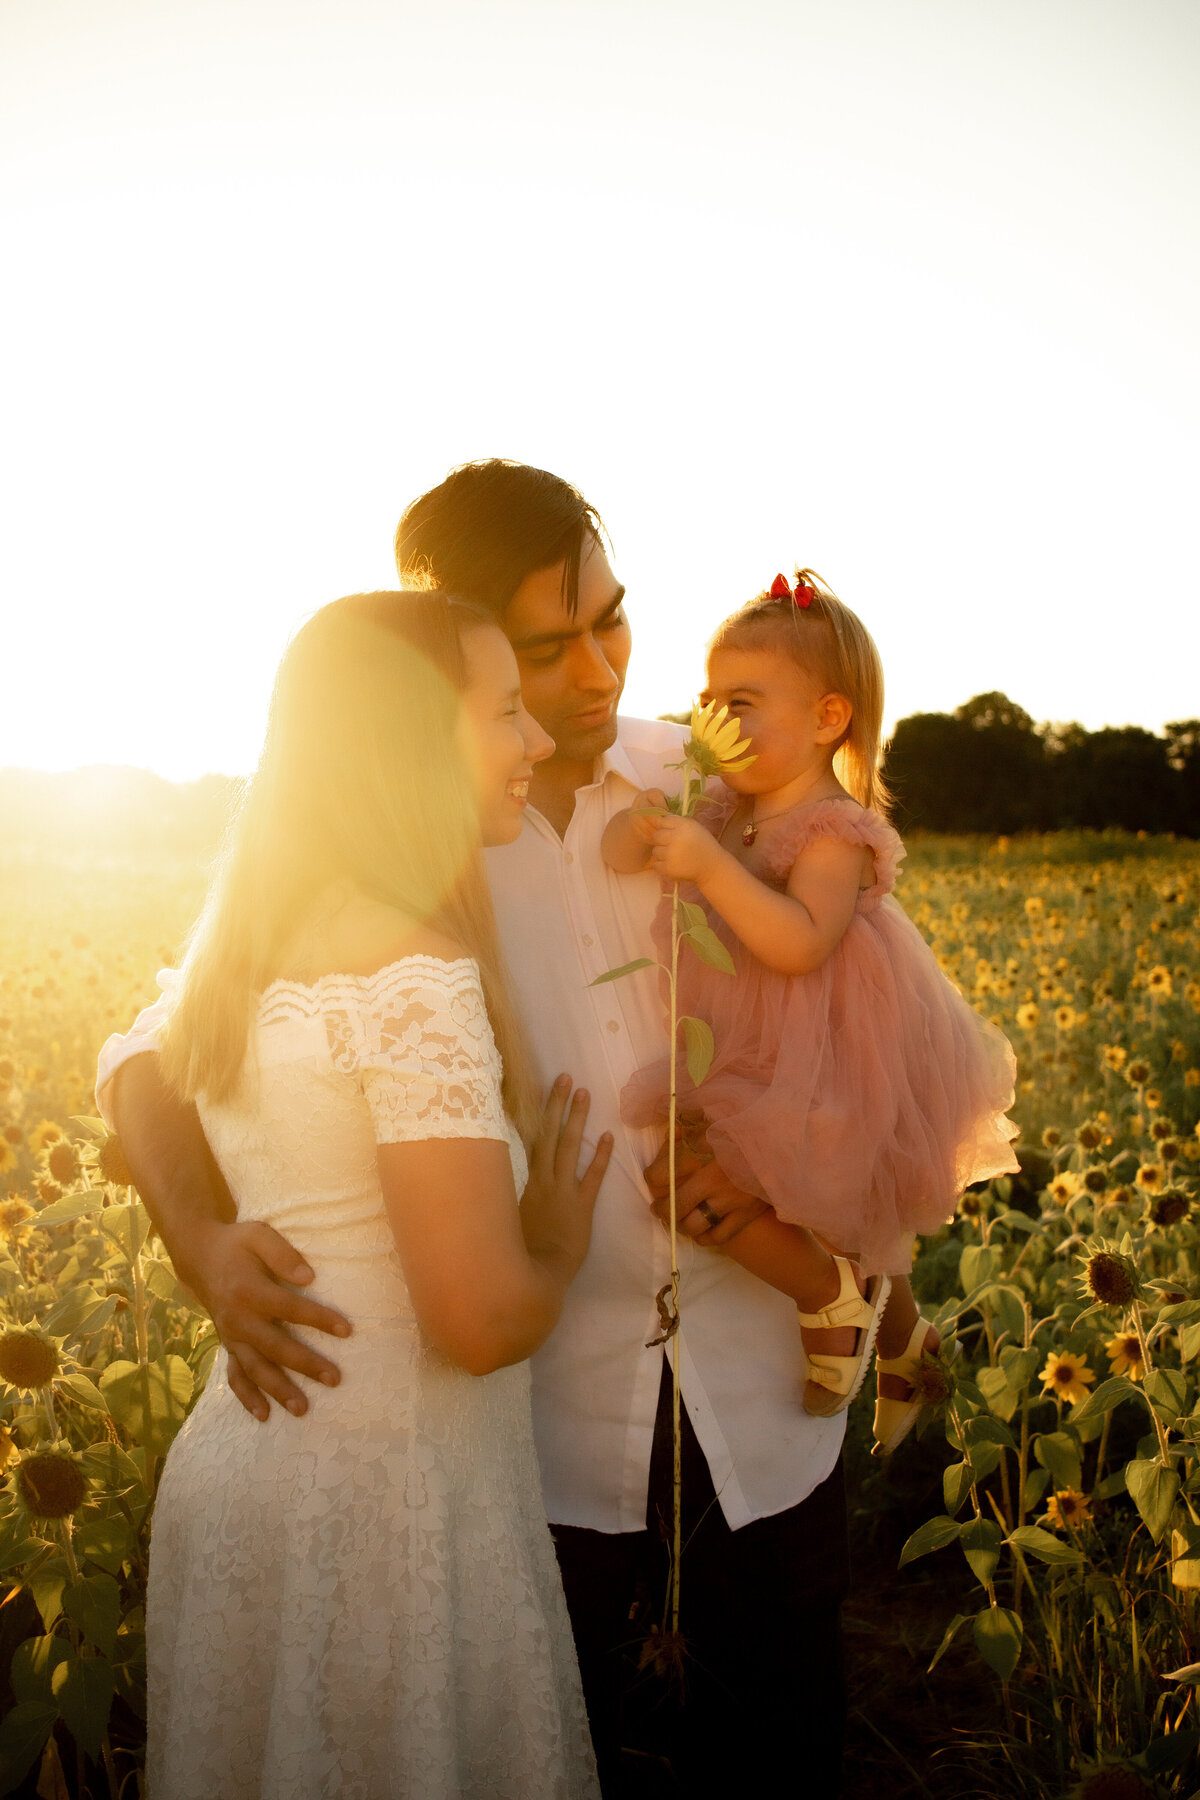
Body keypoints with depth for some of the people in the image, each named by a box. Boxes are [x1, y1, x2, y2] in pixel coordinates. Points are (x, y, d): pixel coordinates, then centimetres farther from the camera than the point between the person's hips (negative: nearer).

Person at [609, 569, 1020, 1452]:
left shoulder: (833, 832, -18)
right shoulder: (729, 807, 7)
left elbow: (798, 942, -33)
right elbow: (619, 854, 4)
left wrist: (709, 864, -38)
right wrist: (640, 831, -18)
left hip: (814, 1071, -8)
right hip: (747, 1058, 8)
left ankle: (832, 1295, 0)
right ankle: (904, 1345, 44)